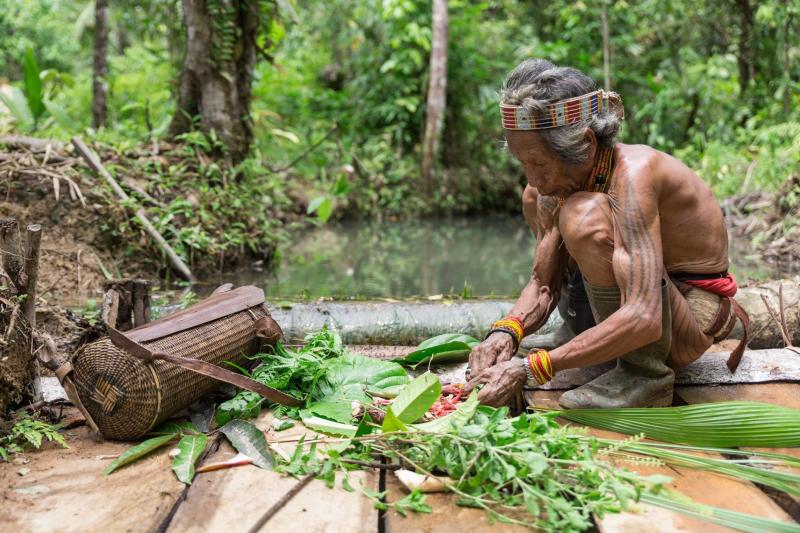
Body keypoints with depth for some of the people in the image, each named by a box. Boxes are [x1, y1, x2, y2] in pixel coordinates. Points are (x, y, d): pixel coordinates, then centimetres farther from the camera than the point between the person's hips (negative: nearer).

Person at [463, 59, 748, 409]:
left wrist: (530, 369, -39)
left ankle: (645, 373, -19)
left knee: (584, 215, -33)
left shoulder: (632, 174, -30)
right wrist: (507, 331, -22)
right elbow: (543, 284, -1)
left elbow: (643, 319, -40)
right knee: (535, 201, 10)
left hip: (694, 314, -8)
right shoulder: (563, 178, -8)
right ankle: (586, 334, 12)